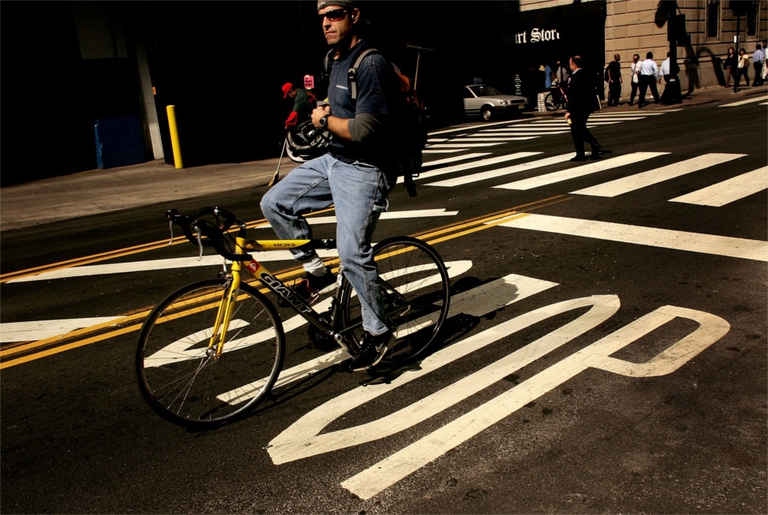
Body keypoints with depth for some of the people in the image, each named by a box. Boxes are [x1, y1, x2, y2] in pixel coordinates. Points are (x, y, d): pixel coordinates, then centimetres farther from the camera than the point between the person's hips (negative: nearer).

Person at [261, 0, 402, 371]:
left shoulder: (371, 66, -18)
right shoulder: (336, 61, 12)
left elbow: (364, 130, -26)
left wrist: (324, 120, -9)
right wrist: (325, 113, 6)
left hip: (364, 170, -9)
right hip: (333, 160, 10)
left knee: (352, 253, -11)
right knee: (274, 203, 6)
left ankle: (378, 333, 8)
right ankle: (315, 270, 20)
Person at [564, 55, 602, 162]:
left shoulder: (575, 77, -18)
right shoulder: (586, 75, 8)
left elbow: (573, 96, -22)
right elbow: (591, 92, 14)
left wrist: (569, 111, -20)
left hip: (578, 108, -9)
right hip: (588, 106, 9)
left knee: (576, 131, 1)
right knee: (581, 128, 22)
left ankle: (580, 154, 6)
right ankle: (594, 144, 12)